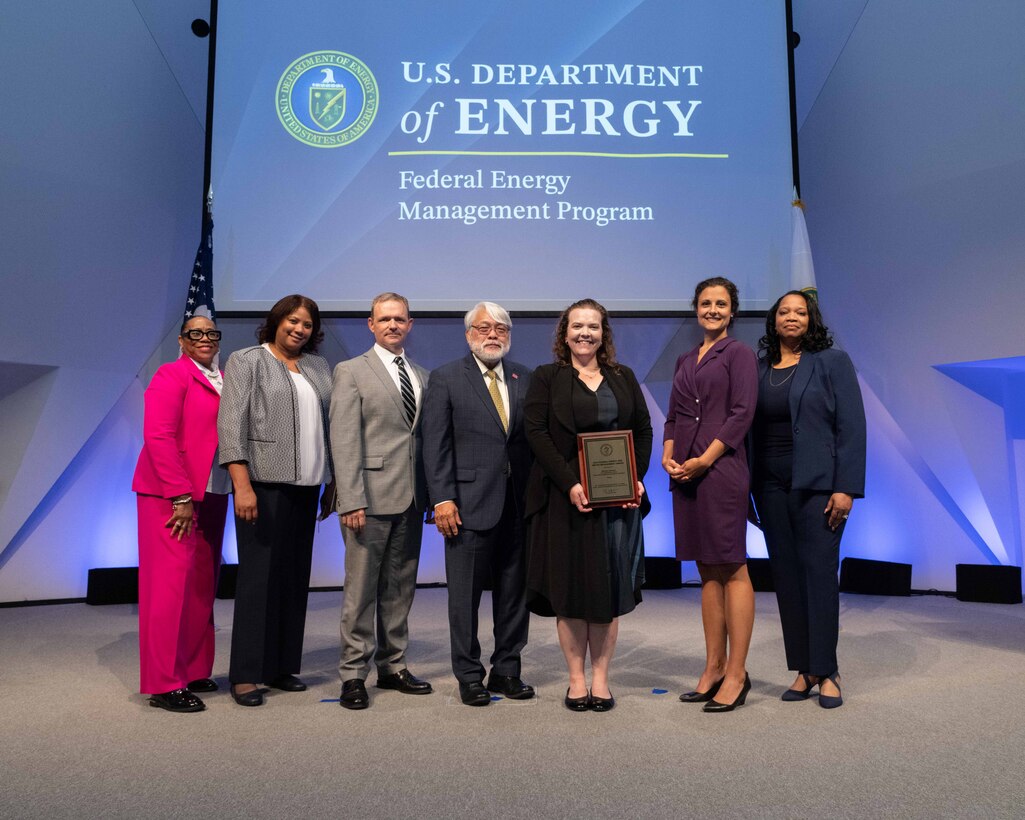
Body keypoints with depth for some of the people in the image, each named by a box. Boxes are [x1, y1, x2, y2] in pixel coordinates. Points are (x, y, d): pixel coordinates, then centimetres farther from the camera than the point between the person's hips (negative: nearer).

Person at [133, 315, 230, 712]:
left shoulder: (224, 381, 14)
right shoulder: (172, 375, -5)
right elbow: (158, 436, -14)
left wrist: (236, 486, 2)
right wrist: (181, 496, -17)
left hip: (211, 495, 7)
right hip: (171, 496, -7)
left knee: (203, 585, 10)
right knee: (172, 584, -4)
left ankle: (194, 671, 22)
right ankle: (165, 684, 6)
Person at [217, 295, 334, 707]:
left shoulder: (318, 367, 15)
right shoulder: (246, 360, 1)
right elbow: (231, 424, -7)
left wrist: (332, 481, 9)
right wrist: (242, 485, -17)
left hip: (305, 487, 5)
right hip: (264, 485, -5)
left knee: (296, 576, 8)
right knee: (259, 576, -3)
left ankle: (282, 666, 19)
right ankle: (246, 674, 8)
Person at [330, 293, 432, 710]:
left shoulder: (422, 376, 15)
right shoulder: (351, 372, 0)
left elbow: (426, 438, 14)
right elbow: (344, 441, -8)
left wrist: (433, 494, 7)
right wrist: (351, 500, -15)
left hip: (411, 499, 5)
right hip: (371, 497, -5)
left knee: (400, 588, 13)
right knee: (361, 588, 1)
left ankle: (393, 666, 25)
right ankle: (353, 674, 13)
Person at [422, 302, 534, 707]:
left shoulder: (525, 378, 11)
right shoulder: (446, 379, 0)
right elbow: (436, 445, -4)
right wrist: (442, 499, -12)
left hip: (518, 504, 4)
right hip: (470, 503, -4)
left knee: (515, 592, 12)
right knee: (465, 595, 6)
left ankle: (507, 671, 27)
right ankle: (469, 676, 21)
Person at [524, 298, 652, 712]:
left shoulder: (623, 377, 12)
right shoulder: (547, 378, 3)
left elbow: (643, 431, 10)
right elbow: (536, 433, -7)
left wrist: (636, 478, -6)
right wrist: (570, 484, -16)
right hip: (565, 499, -2)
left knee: (611, 586, 6)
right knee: (569, 587, 2)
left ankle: (601, 678, 18)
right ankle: (576, 678, 15)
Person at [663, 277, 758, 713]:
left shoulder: (738, 353, 0)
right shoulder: (685, 360, 19)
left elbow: (742, 414, -9)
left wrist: (703, 460, -15)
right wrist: (668, 456, 0)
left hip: (721, 471, -6)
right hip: (685, 474, 7)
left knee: (732, 569, -2)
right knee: (707, 573, 11)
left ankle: (736, 673, 7)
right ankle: (713, 667, 20)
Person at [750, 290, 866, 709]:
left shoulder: (832, 362, 1)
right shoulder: (759, 367, 11)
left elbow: (851, 426, -5)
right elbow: (752, 427, 9)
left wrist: (845, 488, -12)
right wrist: (753, 484, 2)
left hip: (816, 483, -4)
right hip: (771, 485, 4)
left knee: (819, 571, -3)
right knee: (785, 575, 6)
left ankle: (826, 671, 10)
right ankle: (803, 669, 17)